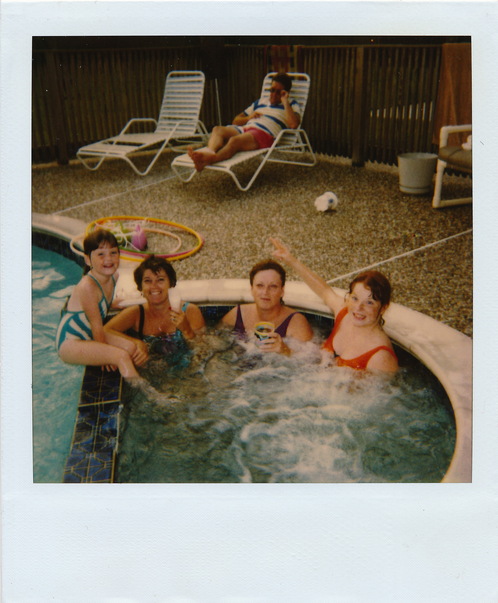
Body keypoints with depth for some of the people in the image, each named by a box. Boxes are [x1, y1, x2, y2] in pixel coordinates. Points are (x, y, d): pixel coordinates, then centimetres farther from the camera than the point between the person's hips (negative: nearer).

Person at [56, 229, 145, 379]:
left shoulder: (113, 276, -1)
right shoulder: (88, 287, -26)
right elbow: (97, 327, -18)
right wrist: (106, 356, -9)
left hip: (91, 336, 9)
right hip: (70, 343, -9)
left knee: (132, 348, -8)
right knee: (122, 356, -25)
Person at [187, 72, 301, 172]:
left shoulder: (292, 105, 19)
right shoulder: (260, 102, 35)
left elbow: (293, 125, -6)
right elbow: (236, 121, 32)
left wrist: (285, 101, 0)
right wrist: (249, 118, 11)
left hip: (265, 134, -6)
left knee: (235, 140, -37)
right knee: (218, 129, -24)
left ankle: (206, 161, -61)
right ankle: (210, 151, -56)